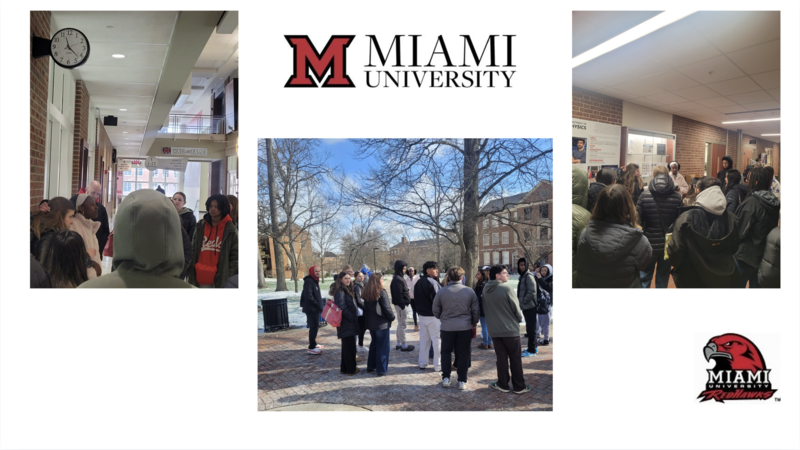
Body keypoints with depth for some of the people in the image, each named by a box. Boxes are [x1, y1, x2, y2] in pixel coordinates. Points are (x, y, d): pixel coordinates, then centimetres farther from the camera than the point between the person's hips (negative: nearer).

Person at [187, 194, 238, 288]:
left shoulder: (230, 230, 0)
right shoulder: (200, 227, 11)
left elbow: (235, 255, 0)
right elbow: (193, 250, 15)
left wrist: (230, 278, -7)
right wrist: (190, 273, 8)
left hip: (220, 278, -3)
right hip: (201, 278, 4)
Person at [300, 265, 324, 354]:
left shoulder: (314, 281, 15)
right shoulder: (309, 281, -17)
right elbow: (308, 296, -25)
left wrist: (320, 305, 11)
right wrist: (318, 305, -20)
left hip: (315, 309, 10)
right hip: (311, 308, -10)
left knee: (315, 326, 18)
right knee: (313, 327, -9)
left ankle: (313, 344, 31)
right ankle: (311, 348, -7)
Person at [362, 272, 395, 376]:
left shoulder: (366, 293, 4)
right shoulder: (381, 292, -17)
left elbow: (365, 307, 10)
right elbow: (387, 308, -15)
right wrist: (392, 317, 0)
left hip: (371, 323, 7)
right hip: (382, 323, -7)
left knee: (373, 344, 20)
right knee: (383, 346, 2)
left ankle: (370, 366, 25)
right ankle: (381, 369, 4)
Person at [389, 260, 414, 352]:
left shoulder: (398, 278, 14)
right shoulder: (397, 279, -19)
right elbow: (398, 294, -23)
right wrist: (402, 305, -22)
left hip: (402, 304, 11)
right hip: (401, 305, -11)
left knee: (401, 324, 17)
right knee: (402, 324, -4)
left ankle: (399, 343, 26)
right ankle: (403, 345, 2)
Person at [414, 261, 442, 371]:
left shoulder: (418, 283, 8)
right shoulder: (432, 283, -17)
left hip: (422, 315, 8)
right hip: (433, 316, -8)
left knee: (424, 339, 16)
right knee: (437, 340, 0)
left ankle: (422, 363, 22)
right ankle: (438, 365, 3)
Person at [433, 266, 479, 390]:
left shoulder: (441, 292, -7)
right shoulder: (469, 291, -5)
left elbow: (436, 311, 3)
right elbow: (476, 310, 2)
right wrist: (474, 322, 19)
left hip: (447, 327, 0)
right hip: (465, 327, 0)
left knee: (446, 352, 17)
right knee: (463, 354, 9)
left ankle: (446, 378, 15)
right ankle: (462, 381, 11)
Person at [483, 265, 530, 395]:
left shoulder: (485, 290, 1)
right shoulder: (507, 289, -17)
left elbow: (485, 309, 9)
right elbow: (516, 309, -11)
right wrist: (519, 319, 9)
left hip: (494, 329, 5)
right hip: (511, 329, -5)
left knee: (501, 357, 12)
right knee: (516, 358, 6)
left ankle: (503, 384, 16)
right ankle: (519, 386, 11)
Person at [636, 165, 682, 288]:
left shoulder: (645, 195, -12)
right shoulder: (677, 197, -9)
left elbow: (638, 218, -8)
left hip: (649, 242, -1)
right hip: (669, 244, 1)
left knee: (644, 277, 13)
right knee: (663, 278, 14)